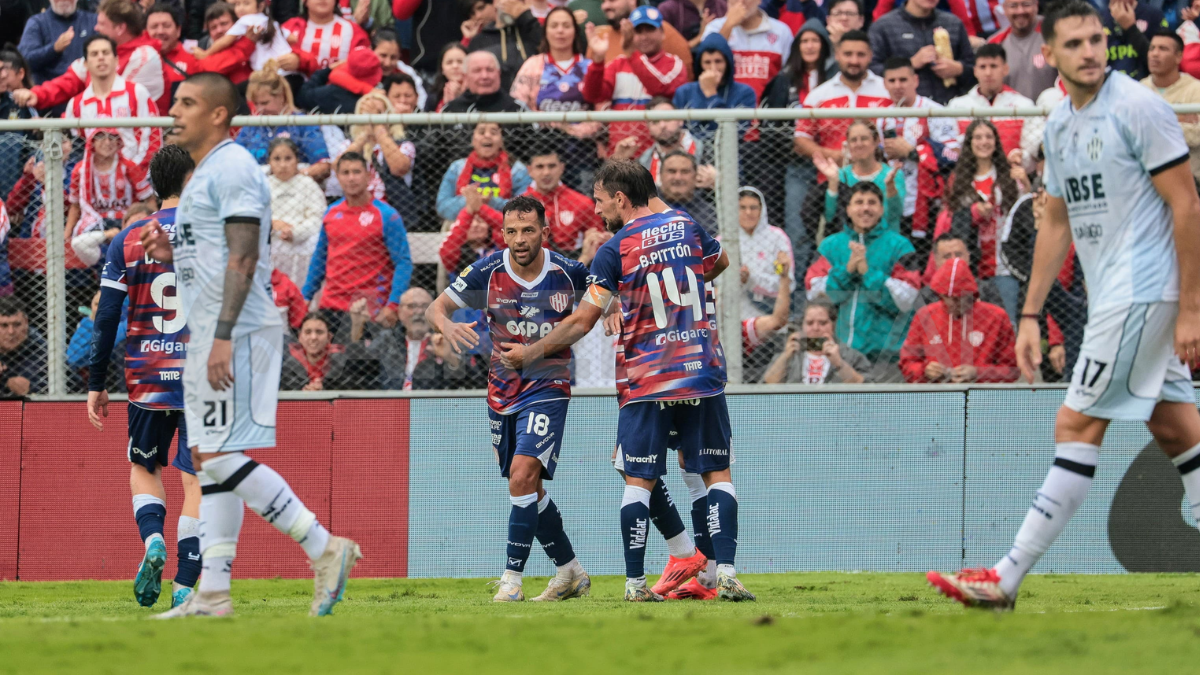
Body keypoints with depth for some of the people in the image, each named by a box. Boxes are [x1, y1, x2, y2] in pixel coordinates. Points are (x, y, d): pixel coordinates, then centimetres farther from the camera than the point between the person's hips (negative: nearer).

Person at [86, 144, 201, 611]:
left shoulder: (128, 240, 3)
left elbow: (106, 318, 1)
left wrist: (96, 386, 6)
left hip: (147, 377, 1)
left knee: (143, 466, 19)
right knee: (197, 480, 3)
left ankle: (153, 541, -8)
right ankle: (185, 586, -4)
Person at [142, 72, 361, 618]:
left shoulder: (232, 168, -12)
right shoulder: (205, 173, 20)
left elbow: (243, 258, -20)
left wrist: (224, 338, -25)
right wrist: (171, 253, 10)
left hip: (237, 329, -11)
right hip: (209, 333, 11)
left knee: (221, 458, -14)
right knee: (208, 459, 8)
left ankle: (325, 548, -12)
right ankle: (212, 594, 9)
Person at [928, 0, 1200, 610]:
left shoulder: (1137, 108, -13)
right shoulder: (1059, 125, 12)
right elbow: (1057, 222, 20)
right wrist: (1031, 314, 15)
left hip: (1143, 293, -8)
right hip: (1110, 296, 8)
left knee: (1077, 426, -8)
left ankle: (1006, 580, -8)